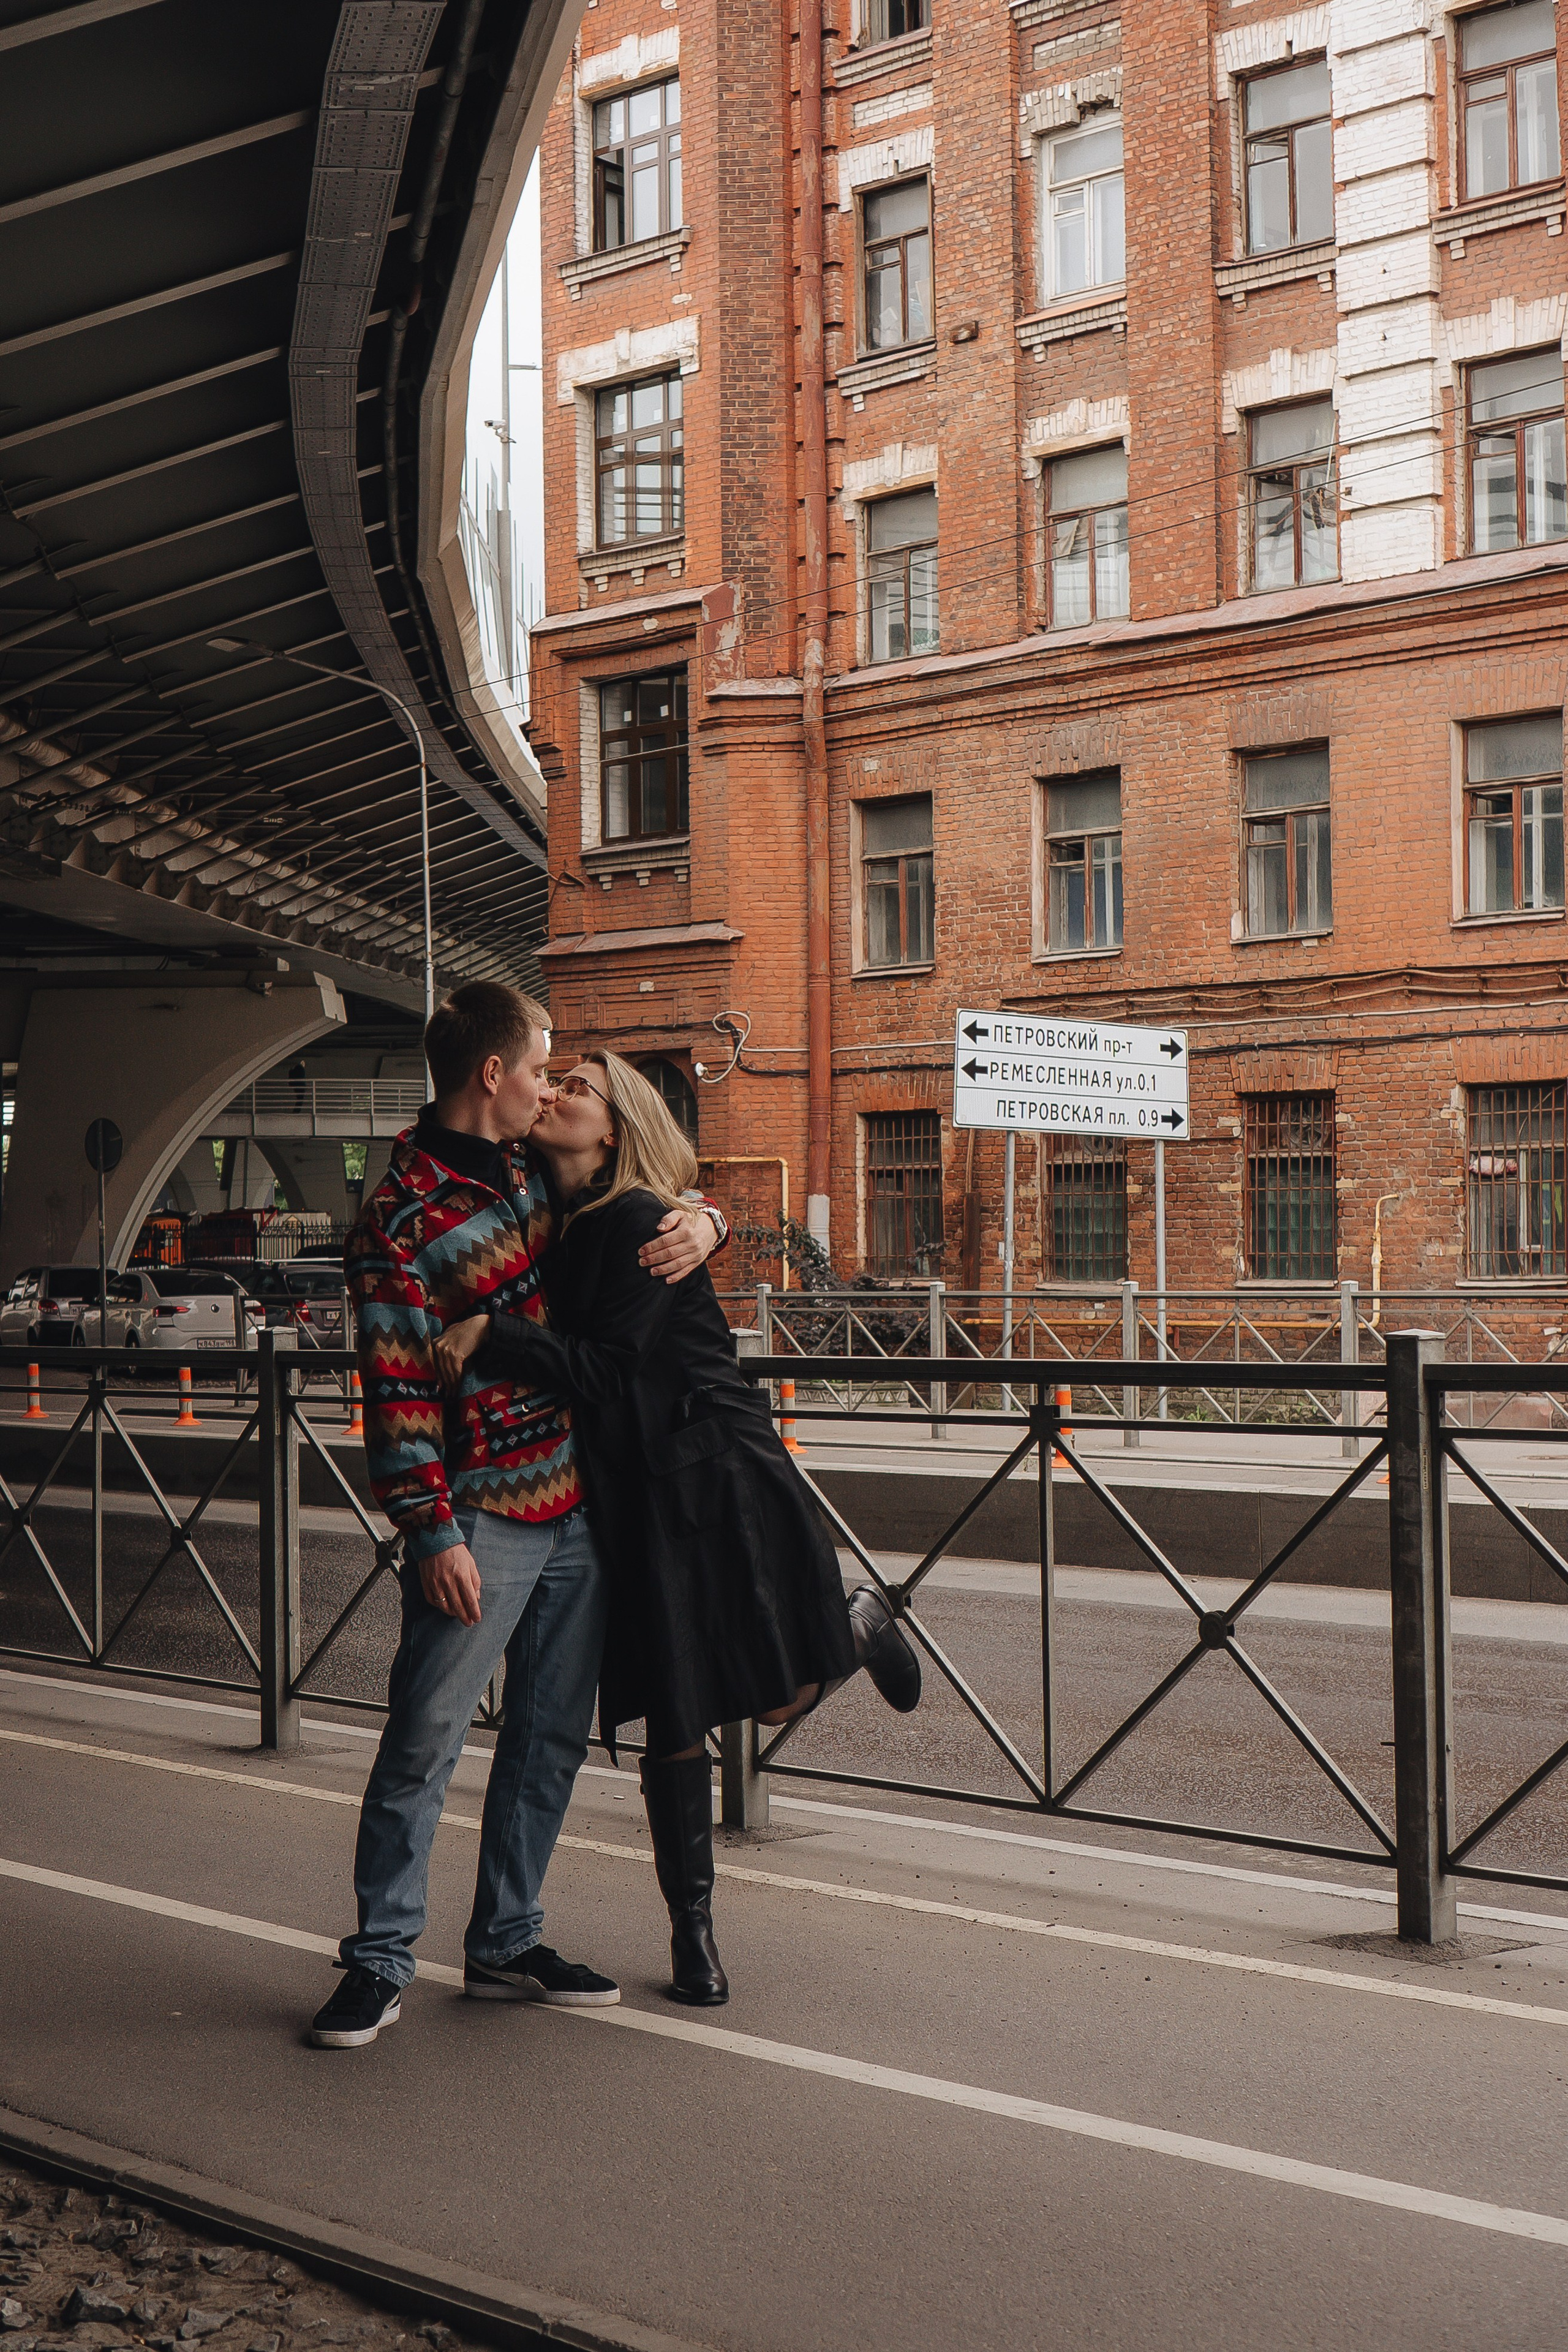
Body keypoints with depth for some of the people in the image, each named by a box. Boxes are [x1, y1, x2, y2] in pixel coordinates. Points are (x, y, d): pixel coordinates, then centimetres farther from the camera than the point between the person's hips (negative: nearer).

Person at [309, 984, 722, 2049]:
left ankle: (507, 1944, 23)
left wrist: (699, 1217, 2)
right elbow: (397, 1390, -14)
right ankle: (381, 1960, 8)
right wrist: (433, 1533, -17)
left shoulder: (535, 1170, 10)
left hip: (578, 1506, 8)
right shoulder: (402, 1218, -12)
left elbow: (642, 1189, 26)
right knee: (424, 1740, -3)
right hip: (482, 1521, -7)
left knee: (552, 1735, 12)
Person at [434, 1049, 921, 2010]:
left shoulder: (638, 1221, -15)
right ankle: (693, 1928, 20)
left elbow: (611, 1372, -21)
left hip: (719, 1478, -6)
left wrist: (492, 1334, -25)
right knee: (673, 1728, 6)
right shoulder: (560, 1225, 9)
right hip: (638, 1495, 6)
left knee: (782, 1697, 0)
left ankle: (860, 1622, 32)